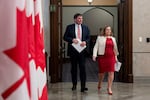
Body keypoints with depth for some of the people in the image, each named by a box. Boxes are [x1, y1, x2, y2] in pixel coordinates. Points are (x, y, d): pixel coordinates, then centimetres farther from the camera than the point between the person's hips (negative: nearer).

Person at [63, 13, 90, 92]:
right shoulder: (69, 27, 2)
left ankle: (83, 86, -4)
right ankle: (74, 84, 24)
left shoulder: (85, 28, 8)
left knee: (82, 68, -6)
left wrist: (85, 42, -12)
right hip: (73, 50, 0)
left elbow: (88, 38, 10)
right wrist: (72, 40, -17)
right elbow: (65, 37, 0)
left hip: (82, 50, 0)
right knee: (73, 68, 10)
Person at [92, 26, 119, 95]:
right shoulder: (100, 38, 4)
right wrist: (94, 55, -13)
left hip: (111, 57, 3)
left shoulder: (113, 39, 15)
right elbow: (96, 47, -2)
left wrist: (116, 57, 20)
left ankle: (109, 88, -3)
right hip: (102, 57, -2)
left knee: (111, 72, -9)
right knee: (102, 72, 9)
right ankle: (100, 83, 39)